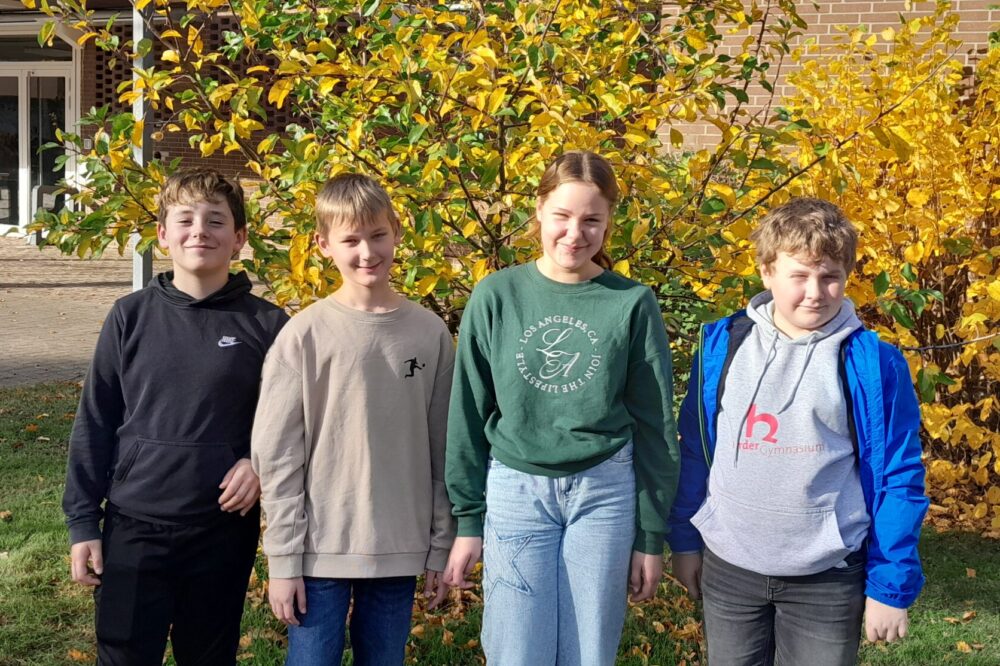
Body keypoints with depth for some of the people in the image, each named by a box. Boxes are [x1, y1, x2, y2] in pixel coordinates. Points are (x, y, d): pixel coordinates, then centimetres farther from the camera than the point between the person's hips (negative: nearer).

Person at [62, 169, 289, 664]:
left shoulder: (266, 324, -3)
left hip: (225, 530, 0)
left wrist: (260, 462, -12)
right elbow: (94, 424, 3)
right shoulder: (130, 317, -1)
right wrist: (82, 521, 0)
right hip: (133, 528, 0)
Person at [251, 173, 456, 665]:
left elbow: (442, 450, 6)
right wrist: (283, 559, -6)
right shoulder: (304, 335, -6)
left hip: (399, 551, 2)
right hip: (319, 550, -2)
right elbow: (276, 456, -5)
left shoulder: (430, 333, 1)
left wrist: (440, 547, 6)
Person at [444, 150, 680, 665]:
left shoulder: (632, 304, -3)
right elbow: (468, 415, 3)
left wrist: (651, 536, 2)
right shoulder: (497, 296, -2)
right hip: (516, 491, 0)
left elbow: (654, 426, 1)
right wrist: (468, 519, 3)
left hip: (604, 493, 0)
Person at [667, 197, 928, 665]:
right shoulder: (722, 345, -3)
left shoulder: (871, 362, -9)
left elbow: (897, 478, -6)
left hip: (828, 578, -2)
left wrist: (891, 585, -6)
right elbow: (694, 449, 6)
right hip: (727, 569, 2)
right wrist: (684, 540, 8)